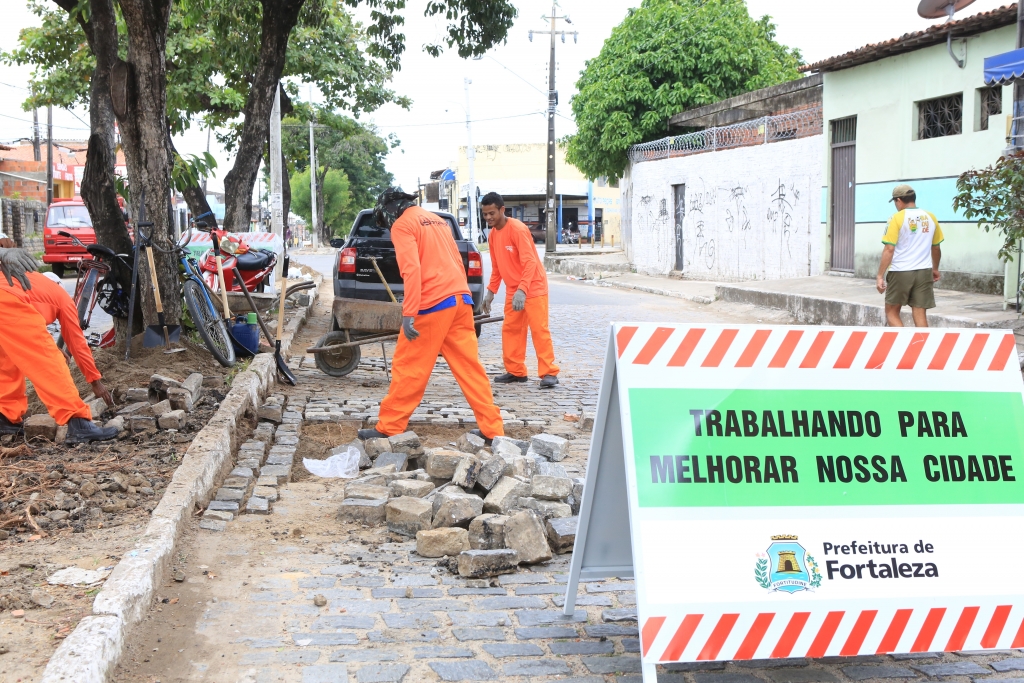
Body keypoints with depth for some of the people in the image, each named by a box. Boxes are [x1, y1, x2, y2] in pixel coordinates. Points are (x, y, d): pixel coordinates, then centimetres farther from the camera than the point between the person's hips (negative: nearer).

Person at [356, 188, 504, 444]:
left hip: (432, 306, -7)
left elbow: (411, 269, -15)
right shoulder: (437, 220, 23)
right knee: (469, 367, 8)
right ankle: (492, 429, 8)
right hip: (460, 300, 7)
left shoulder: (402, 225, -2)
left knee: (408, 369, 1)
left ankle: (388, 428, 8)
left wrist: (409, 313, -19)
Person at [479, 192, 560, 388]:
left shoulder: (517, 229, -19)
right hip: (512, 290, 8)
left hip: (533, 287, -8)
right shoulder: (492, 234, 6)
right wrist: (491, 291, 10)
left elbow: (530, 262, -25)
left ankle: (549, 373, -9)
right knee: (510, 329, 6)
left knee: (539, 329, -10)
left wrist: (522, 290, -34)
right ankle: (515, 371, 13)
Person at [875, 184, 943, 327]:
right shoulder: (930, 217, 7)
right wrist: (935, 269, 32)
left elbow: (889, 249, -13)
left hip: (900, 272, -4)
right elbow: (936, 247, 17)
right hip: (924, 272, 4)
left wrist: (880, 276, -9)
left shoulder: (897, 218, -8)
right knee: (920, 314, 5)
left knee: (891, 312, 9)